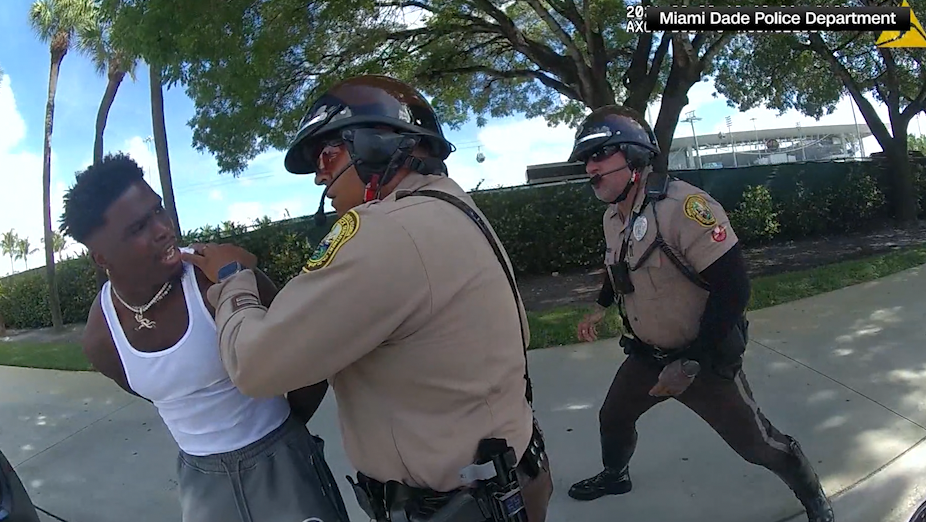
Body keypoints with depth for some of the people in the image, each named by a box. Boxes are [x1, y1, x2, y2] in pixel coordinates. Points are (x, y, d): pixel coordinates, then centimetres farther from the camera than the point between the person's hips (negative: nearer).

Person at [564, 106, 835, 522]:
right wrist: (600, 309, 15)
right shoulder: (612, 216, -2)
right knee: (613, 418, 18)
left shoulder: (684, 205, -28)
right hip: (646, 355, 7)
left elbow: (733, 289, -28)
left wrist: (692, 363, -26)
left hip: (706, 358, -7)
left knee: (756, 443, 7)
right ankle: (614, 475, 49)